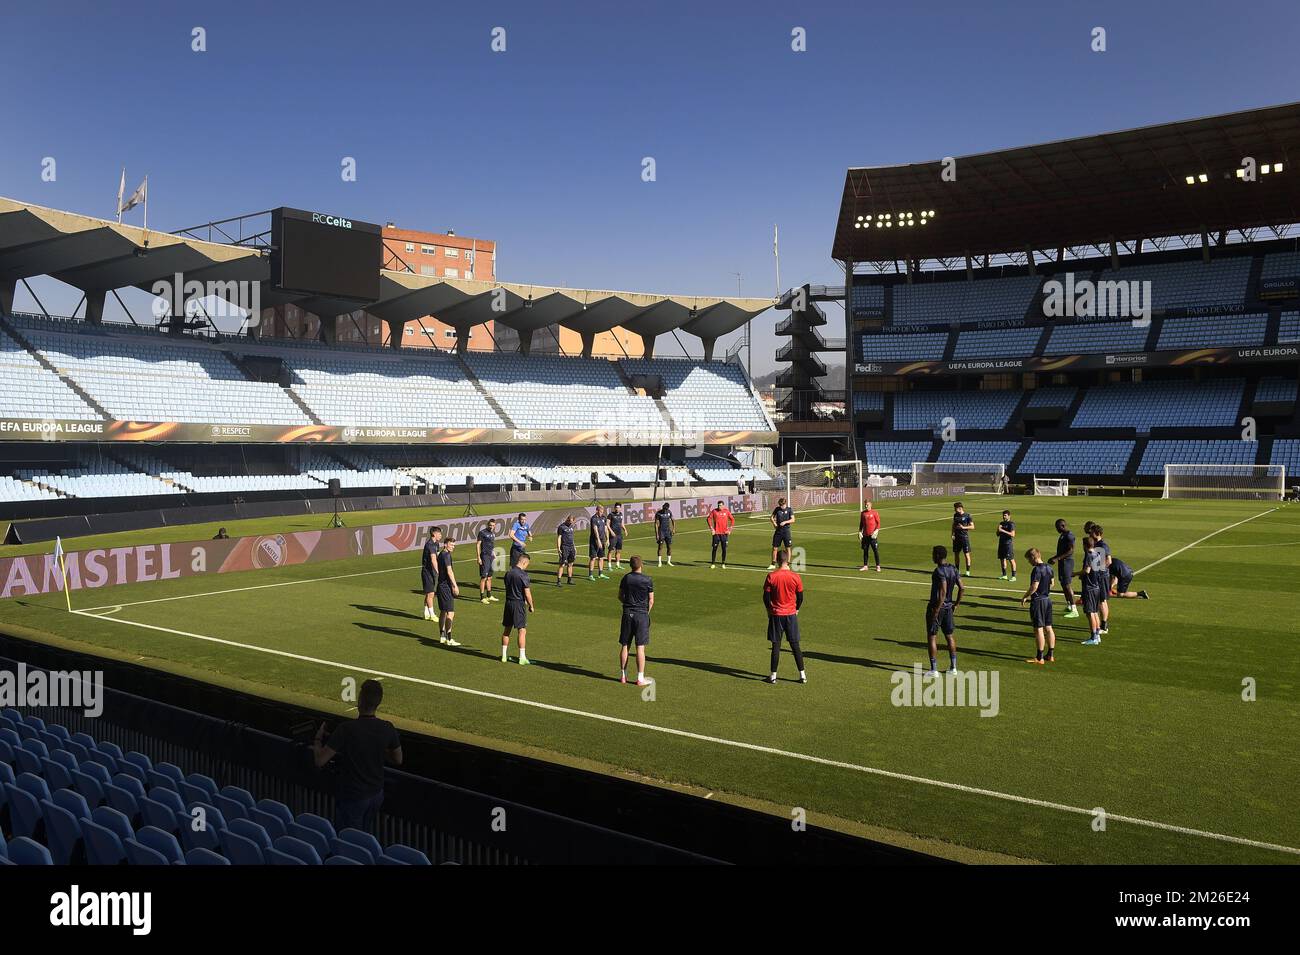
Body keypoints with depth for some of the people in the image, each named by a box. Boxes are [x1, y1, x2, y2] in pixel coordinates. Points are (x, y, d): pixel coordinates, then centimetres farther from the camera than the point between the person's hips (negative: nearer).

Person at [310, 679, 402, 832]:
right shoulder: (387, 728, -10)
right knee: (365, 836, 23)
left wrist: (318, 738, -3)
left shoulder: (346, 729, -24)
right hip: (377, 794, 5)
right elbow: (397, 760, 4)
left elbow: (320, 761, -20)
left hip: (351, 797, -5)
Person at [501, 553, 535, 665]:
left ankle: (504, 656, 19)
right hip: (519, 604, -6)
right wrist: (531, 606, 0)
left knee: (507, 630, 14)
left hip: (508, 603, 6)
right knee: (522, 631, 1)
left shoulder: (508, 573, 5)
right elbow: (527, 593, -15)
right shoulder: (523, 575, -15)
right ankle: (522, 658, 2)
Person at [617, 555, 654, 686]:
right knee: (640, 647, -1)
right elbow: (651, 601, -4)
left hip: (627, 614, 3)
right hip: (642, 614, -3)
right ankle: (640, 678, 1)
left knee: (624, 646, 9)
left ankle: (623, 675, 16)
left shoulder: (626, 579, 2)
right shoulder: (648, 580, -7)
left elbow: (620, 597, 11)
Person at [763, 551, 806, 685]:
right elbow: (800, 597, 1)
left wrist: (769, 610, 10)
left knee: (776, 645, 5)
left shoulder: (771, 576, -9)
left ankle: (773, 675, 8)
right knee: (795, 645, 9)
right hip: (791, 614, 1)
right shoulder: (795, 577, -6)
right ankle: (802, 675, 12)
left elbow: (766, 597, -6)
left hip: (776, 615, -1)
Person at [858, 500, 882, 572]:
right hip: (865, 535, 4)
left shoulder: (875, 512, -3)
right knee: (865, 550, 7)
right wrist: (860, 532, 6)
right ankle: (865, 566, 15)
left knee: (875, 550, -3)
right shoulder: (863, 513, 10)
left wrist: (876, 531, -14)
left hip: (872, 535, -4)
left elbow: (878, 523, -3)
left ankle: (878, 566, 2)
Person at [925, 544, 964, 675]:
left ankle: (934, 669, 1)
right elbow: (962, 589, 7)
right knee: (950, 636, 17)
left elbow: (943, 592, -25)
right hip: (948, 608, 8)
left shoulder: (939, 571, -19)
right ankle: (953, 667, 23)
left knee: (932, 637, 0)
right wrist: (955, 605, 16)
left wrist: (936, 612, -22)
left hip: (936, 607, -8)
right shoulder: (953, 569, 5)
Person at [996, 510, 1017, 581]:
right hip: (1001, 543, 8)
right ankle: (1004, 575, 20)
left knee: (1011, 560, -6)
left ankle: (1013, 576, -3)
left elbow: (1012, 534, -19)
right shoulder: (1001, 523, 15)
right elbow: (998, 534, 18)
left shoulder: (1011, 524, -8)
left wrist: (1003, 531, -21)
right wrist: (998, 530, -3)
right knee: (1002, 559, 10)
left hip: (1009, 544, -8)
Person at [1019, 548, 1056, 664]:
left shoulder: (1037, 569, -19)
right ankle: (1050, 655, 19)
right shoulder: (1049, 567, 8)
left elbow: (1034, 587, -22)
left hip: (1038, 601, -9)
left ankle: (1040, 658, -1)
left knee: (1038, 629, -4)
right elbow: (1052, 584, 17)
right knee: (1048, 628, 13)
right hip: (1048, 599, 9)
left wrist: (1025, 597, -11)